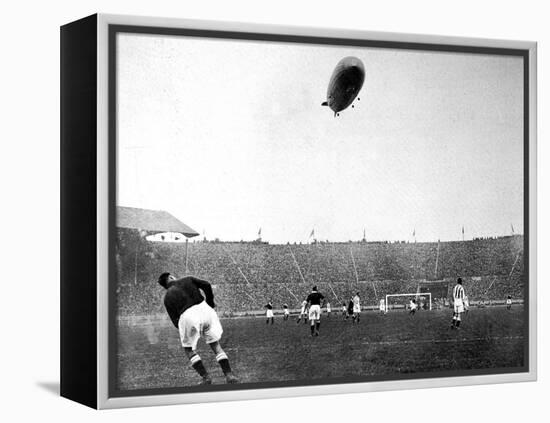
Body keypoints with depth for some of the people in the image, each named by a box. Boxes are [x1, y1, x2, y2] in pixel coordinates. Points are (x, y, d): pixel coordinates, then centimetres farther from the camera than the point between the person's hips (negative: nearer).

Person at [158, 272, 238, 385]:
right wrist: (210, 303, 17)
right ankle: (229, 375, 1)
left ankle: (205, 377, 5)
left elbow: (175, 320, 10)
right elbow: (206, 285, 5)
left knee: (189, 349, 18)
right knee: (216, 345, 13)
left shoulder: (168, 297, 15)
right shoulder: (188, 279, 18)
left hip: (188, 316, -2)